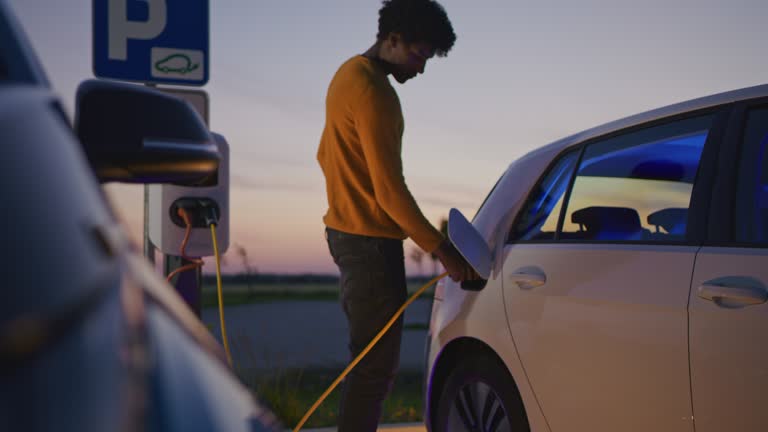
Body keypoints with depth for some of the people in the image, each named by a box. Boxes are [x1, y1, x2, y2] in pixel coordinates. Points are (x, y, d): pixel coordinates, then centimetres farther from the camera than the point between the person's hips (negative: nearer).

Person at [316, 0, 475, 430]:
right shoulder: (373, 93, -20)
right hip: (371, 240, -10)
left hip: (346, 230, 10)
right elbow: (390, 190, -22)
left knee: (371, 357, 16)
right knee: (378, 363, -7)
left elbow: (326, 155, 22)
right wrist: (441, 249, -17)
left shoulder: (350, 73, 12)